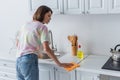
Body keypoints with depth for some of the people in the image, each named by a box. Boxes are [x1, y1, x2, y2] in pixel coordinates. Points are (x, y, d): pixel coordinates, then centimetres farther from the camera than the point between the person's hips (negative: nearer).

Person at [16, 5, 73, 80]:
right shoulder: (42, 27, -4)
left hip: (19, 60, 8)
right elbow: (46, 49, -13)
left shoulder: (25, 25, 17)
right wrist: (59, 64, -9)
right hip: (29, 60, -8)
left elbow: (17, 44, 22)